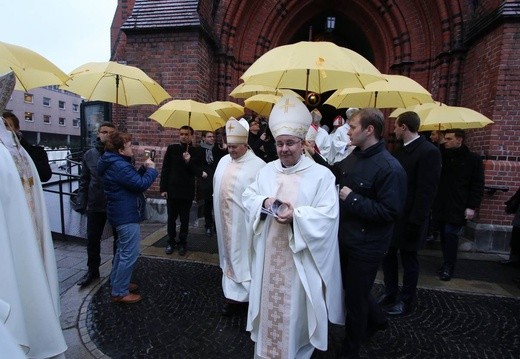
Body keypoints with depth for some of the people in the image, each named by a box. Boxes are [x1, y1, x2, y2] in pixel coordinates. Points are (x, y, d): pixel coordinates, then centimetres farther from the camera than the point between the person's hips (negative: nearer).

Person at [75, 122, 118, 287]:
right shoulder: (89, 155, 2)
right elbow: (84, 181, 5)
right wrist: (80, 203, -2)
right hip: (95, 205, 2)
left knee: (119, 240, 13)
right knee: (92, 240, 13)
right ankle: (92, 270, 34)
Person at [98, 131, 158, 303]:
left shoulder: (115, 163, 11)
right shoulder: (120, 166, -23)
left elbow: (132, 179, 16)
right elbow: (141, 184, -25)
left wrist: (144, 168, 2)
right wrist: (151, 169, -11)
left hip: (122, 213, 12)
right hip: (127, 215, -11)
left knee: (123, 250, 23)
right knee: (129, 254, -3)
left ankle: (117, 282, 37)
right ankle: (120, 293, 9)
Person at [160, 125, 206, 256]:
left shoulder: (197, 151, 0)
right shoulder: (172, 148, 3)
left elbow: (197, 171, -2)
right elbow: (165, 169, 2)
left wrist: (189, 162, -21)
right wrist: (163, 188, -2)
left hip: (187, 191, -1)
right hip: (172, 190, 1)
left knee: (184, 219, 8)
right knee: (171, 218, 11)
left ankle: (182, 243, 23)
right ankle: (171, 242, 27)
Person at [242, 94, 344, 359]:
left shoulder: (321, 175, -10)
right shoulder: (267, 171, 5)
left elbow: (327, 215, -15)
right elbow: (248, 196, 6)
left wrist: (296, 215, -28)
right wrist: (264, 202, -15)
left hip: (301, 256, -4)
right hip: (269, 253, 4)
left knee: (296, 305, 11)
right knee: (269, 300, 19)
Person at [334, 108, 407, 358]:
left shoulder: (390, 168, -21)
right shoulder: (351, 158, 3)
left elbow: (391, 212, -25)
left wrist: (353, 199, -23)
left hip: (366, 247, -7)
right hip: (345, 239, 7)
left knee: (355, 298, 11)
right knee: (352, 288, 25)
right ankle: (376, 319, 54)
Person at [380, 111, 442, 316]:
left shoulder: (429, 151, -16)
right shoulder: (401, 150, 8)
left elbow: (427, 190, -19)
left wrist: (415, 221, -19)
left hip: (409, 219, -7)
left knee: (408, 260, 10)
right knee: (388, 256, 16)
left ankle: (406, 301, 28)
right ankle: (390, 293, 34)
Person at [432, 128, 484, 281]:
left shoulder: (473, 159, 0)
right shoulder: (442, 155, 9)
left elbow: (478, 185, -3)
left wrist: (472, 207, -8)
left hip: (458, 207, -4)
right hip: (441, 205, 4)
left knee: (450, 234, -6)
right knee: (444, 234, 9)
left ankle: (448, 267, 7)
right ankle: (446, 263, 22)